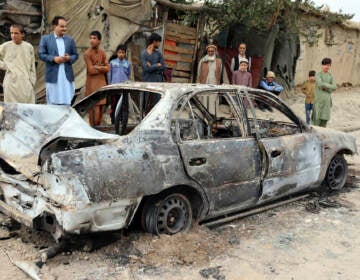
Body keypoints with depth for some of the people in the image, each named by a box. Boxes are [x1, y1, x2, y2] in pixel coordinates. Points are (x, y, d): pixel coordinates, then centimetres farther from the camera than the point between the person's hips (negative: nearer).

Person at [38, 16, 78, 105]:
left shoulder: (70, 40, 14)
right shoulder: (45, 38, 5)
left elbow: (75, 55, 14)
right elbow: (41, 54, 0)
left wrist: (69, 58, -8)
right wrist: (54, 58, -14)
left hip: (67, 76, 2)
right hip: (53, 76, -2)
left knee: (68, 103, 0)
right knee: (53, 103, 2)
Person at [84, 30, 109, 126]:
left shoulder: (102, 53, 8)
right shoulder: (87, 53, -10)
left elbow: (108, 68, 1)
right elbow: (91, 70, -16)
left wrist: (97, 67, -13)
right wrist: (102, 68, -4)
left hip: (102, 83, 6)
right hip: (92, 84, -6)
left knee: (101, 109, 10)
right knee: (94, 110, -7)